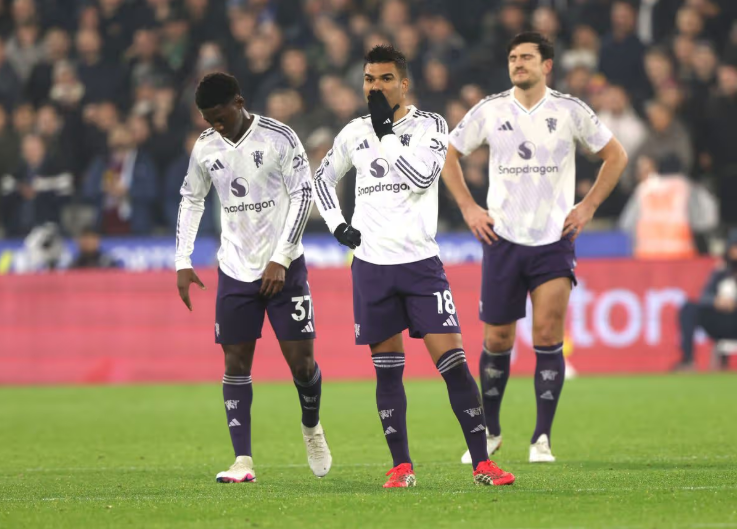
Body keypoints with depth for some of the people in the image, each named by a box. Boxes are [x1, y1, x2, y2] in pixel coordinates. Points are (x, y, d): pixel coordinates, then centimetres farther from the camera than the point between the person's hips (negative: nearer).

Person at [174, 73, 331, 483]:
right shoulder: (206, 148, 3)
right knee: (236, 362, -3)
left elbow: (304, 195, -9)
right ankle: (243, 461, -4)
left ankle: (312, 427, 26)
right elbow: (191, 199, 15)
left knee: (301, 359, -5)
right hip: (235, 270, 3)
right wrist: (183, 262, 7)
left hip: (284, 268, -3)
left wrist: (280, 259, -14)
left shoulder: (280, 138, -10)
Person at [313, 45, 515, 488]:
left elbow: (423, 175, -17)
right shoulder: (355, 133, 10)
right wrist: (337, 224, 10)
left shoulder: (430, 126, 0)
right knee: (387, 370, 4)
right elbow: (324, 178, 25)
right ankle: (402, 467, 9)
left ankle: (482, 463, -8)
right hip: (371, 265, 3)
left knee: (452, 359, -9)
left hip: (420, 261, -3)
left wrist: (386, 132, -14)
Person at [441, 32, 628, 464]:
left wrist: (587, 208, 2)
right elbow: (450, 156, 14)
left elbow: (616, 156, 10)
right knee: (497, 339, 5)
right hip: (503, 238, 1)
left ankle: (542, 438, -7)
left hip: (555, 239, -1)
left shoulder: (570, 111, -1)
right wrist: (469, 209, 4)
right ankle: (490, 431, 24)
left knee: (548, 334, -14)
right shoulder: (489, 111, 1)